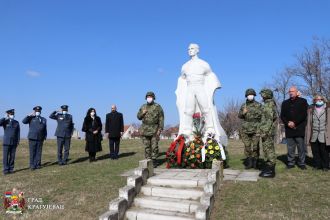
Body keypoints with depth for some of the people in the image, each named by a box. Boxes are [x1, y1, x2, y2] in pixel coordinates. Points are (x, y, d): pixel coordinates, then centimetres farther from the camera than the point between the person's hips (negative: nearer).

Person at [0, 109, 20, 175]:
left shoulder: (16, 122, 7)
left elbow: (18, 132, 7)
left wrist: (18, 140, 2)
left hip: (14, 142, 2)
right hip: (6, 142, -2)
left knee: (12, 156, 4)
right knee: (5, 156, -1)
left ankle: (11, 169, 12)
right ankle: (6, 170, 5)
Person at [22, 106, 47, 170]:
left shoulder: (44, 119, 14)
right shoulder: (31, 118, 6)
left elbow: (45, 129, 13)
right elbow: (24, 121, -10)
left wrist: (45, 136, 5)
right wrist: (29, 115, -13)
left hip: (40, 139, 2)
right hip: (32, 138, -2)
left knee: (39, 152, 4)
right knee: (32, 152, 0)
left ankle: (38, 165, 11)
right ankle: (32, 165, 5)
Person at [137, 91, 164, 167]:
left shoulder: (157, 107, -1)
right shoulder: (143, 107, 12)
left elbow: (161, 119, -4)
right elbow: (138, 117, 18)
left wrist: (160, 129, -11)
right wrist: (142, 113, -4)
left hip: (154, 130, -3)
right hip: (145, 130, 3)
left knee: (154, 146, -2)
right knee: (146, 146, 5)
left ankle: (154, 161, 7)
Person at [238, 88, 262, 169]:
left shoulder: (258, 105, 4)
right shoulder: (243, 105, 11)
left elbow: (262, 115, -1)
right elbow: (239, 116, 13)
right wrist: (243, 113, -6)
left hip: (255, 128, -2)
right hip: (245, 128, 2)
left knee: (255, 146, -1)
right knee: (247, 146, 2)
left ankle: (255, 162, 9)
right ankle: (249, 163, 11)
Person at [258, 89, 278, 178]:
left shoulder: (268, 105, -14)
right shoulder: (270, 104, 17)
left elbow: (269, 119, -21)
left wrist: (264, 132, -22)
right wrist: (261, 130, 23)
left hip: (268, 132, -10)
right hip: (268, 132, 10)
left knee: (269, 150, -6)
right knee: (267, 150, 15)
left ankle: (270, 171, -1)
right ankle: (268, 168, 23)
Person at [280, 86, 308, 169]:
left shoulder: (303, 101, 7)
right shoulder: (285, 103, 16)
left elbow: (304, 115, -4)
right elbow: (282, 116, 11)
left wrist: (294, 123, -13)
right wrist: (287, 123, -8)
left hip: (300, 129, -2)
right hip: (289, 129, 3)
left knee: (301, 147, -1)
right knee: (290, 148, 4)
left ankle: (301, 163, 9)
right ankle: (290, 163, 11)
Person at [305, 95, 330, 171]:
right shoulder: (311, 109, 7)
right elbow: (308, 122, 6)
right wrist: (308, 136, 2)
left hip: (324, 135, -2)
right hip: (314, 135, 2)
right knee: (315, 151, 9)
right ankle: (317, 165, 21)